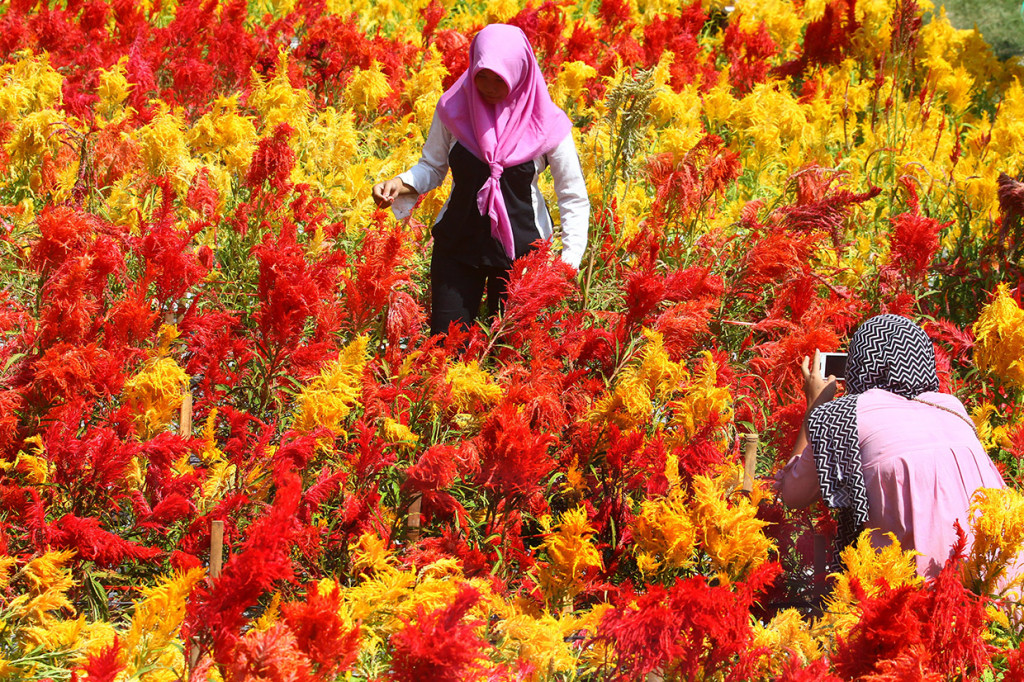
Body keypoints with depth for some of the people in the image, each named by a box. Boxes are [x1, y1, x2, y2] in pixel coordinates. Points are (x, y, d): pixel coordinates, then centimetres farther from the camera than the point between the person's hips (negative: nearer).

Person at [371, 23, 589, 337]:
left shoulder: (545, 123, -12)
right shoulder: (453, 108, -7)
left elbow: (574, 199, -5)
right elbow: (432, 167, 7)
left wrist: (569, 264, -15)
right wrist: (399, 184, -14)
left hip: (519, 249, -1)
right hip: (458, 244, 2)